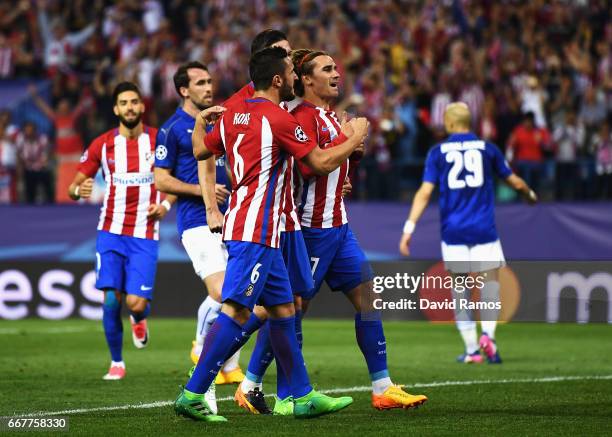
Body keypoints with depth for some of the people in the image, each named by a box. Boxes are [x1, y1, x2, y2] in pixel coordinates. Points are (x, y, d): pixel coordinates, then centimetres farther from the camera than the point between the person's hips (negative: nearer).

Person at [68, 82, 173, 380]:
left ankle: (139, 319, 29)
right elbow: (74, 186, 6)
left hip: (145, 236, -1)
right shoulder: (102, 145, 2)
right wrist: (78, 191, -18)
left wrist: (166, 204, -6)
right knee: (111, 299, -8)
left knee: (136, 302, -10)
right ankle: (116, 362, 10)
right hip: (111, 232, 1)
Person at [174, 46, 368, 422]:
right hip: (256, 232, -10)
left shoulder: (232, 114, 12)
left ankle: (304, 396, 14)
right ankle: (192, 395, -15)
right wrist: (357, 137, 7)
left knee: (283, 309, 11)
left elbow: (200, 151, 26)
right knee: (235, 312, -12)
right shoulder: (279, 119, -12)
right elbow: (322, 163, -8)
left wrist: (200, 121, 45)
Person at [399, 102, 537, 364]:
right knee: (490, 281, 3)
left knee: (459, 286, 10)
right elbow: (515, 182, 14)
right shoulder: (487, 148, 5)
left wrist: (409, 228, -6)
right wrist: (530, 195, 36)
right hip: (484, 229, 0)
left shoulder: (438, 152, 2)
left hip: (453, 231, 0)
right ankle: (488, 334, -21)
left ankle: (471, 348, 7)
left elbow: (425, 192, -6)